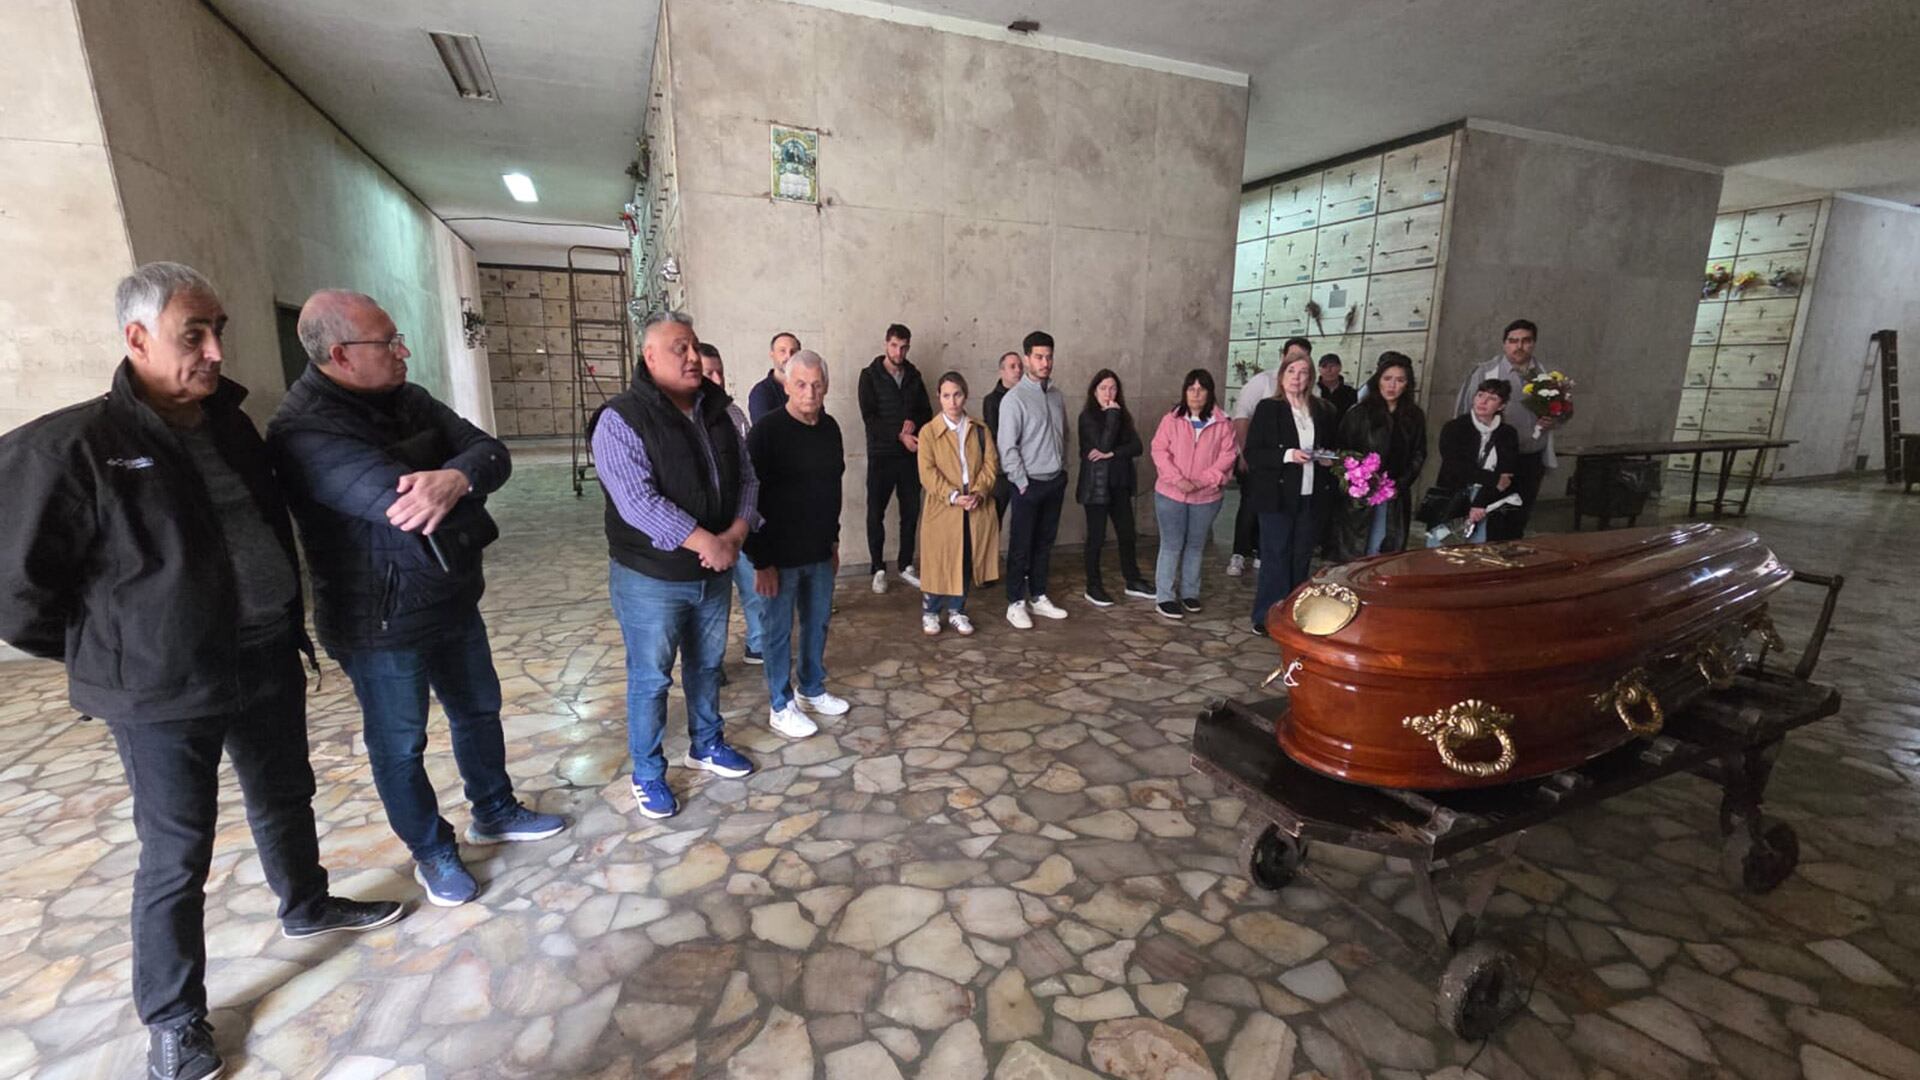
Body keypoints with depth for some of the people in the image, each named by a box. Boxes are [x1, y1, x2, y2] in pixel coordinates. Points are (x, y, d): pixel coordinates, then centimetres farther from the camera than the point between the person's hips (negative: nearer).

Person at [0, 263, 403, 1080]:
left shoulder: (231, 427, 4)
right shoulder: (70, 447, -17)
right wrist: (107, 653, -1)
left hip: (268, 666, 6)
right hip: (160, 695, -5)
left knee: (286, 801, 22)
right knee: (176, 855, 8)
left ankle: (306, 905, 46)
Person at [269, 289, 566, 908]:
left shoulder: (408, 400, 1)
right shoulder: (304, 432, -23)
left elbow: (491, 453, -9)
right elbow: (403, 503, -34)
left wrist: (457, 477, -33)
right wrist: (464, 486, -13)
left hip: (454, 601, 7)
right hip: (379, 624, -7)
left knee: (479, 710, 21)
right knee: (400, 744, 13)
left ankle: (494, 812, 42)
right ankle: (432, 853, 33)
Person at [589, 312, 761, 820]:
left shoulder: (716, 412, 5)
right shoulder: (621, 419, -16)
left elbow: (747, 477, 4)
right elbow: (638, 501, -25)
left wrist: (735, 534, -13)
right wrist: (708, 543, -24)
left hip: (714, 573, 6)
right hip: (652, 578, -6)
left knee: (707, 665, 21)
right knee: (650, 678, 8)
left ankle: (706, 744, 41)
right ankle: (648, 773, 27)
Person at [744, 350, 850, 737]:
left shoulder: (830, 428, 4)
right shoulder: (767, 431, -16)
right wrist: (761, 561, -17)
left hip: (819, 551, 6)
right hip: (780, 555, -6)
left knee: (817, 622, 18)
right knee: (778, 630, 7)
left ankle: (812, 690, 37)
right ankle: (781, 707, 23)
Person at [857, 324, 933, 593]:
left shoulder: (913, 376, 10)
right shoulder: (870, 376, -3)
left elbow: (927, 411, 12)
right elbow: (869, 416, -11)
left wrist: (913, 423, -10)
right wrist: (900, 435, -18)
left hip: (910, 453, 4)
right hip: (881, 454, -4)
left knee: (911, 512, 7)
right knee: (876, 513, 1)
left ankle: (906, 566, 20)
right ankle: (878, 570, 12)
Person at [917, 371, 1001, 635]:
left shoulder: (979, 430, 9)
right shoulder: (929, 431, -1)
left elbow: (991, 463, 3)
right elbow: (928, 472, -9)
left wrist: (979, 492, -13)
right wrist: (952, 496, -19)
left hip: (975, 508, 3)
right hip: (941, 508, -3)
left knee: (966, 562, 8)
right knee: (938, 562, 4)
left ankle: (956, 611, 24)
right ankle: (930, 612, 21)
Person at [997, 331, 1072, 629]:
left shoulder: (1057, 395, 8)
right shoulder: (1014, 398, -13)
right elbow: (1006, 447, -15)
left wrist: (1063, 470, 11)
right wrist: (1023, 483, -14)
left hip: (1055, 482, 6)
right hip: (1029, 484, -6)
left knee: (1044, 544, 14)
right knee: (1021, 546, 2)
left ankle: (1038, 597, 26)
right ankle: (1016, 603, 12)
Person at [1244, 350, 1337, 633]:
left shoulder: (1322, 411, 10)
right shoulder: (1268, 409, -2)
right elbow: (1251, 453, -7)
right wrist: (1287, 455, -19)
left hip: (1311, 498, 4)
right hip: (1277, 496, -4)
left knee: (1301, 557, 9)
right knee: (1275, 556, -2)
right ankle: (1267, 617, 7)